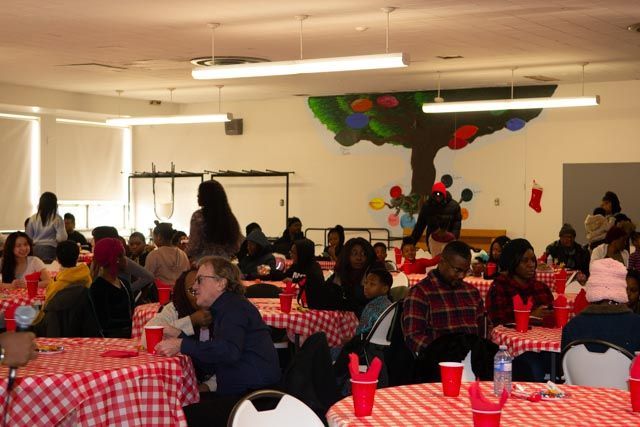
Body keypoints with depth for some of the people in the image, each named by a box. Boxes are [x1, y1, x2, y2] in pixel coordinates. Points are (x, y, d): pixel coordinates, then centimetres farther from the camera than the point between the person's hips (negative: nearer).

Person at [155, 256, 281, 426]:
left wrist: (182, 345, -24)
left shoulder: (234, 306, -9)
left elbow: (229, 351, -28)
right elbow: (211, 366, 19)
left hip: (256, 397, -10)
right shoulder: (223, 309, 22)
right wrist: (179, 336, 12)